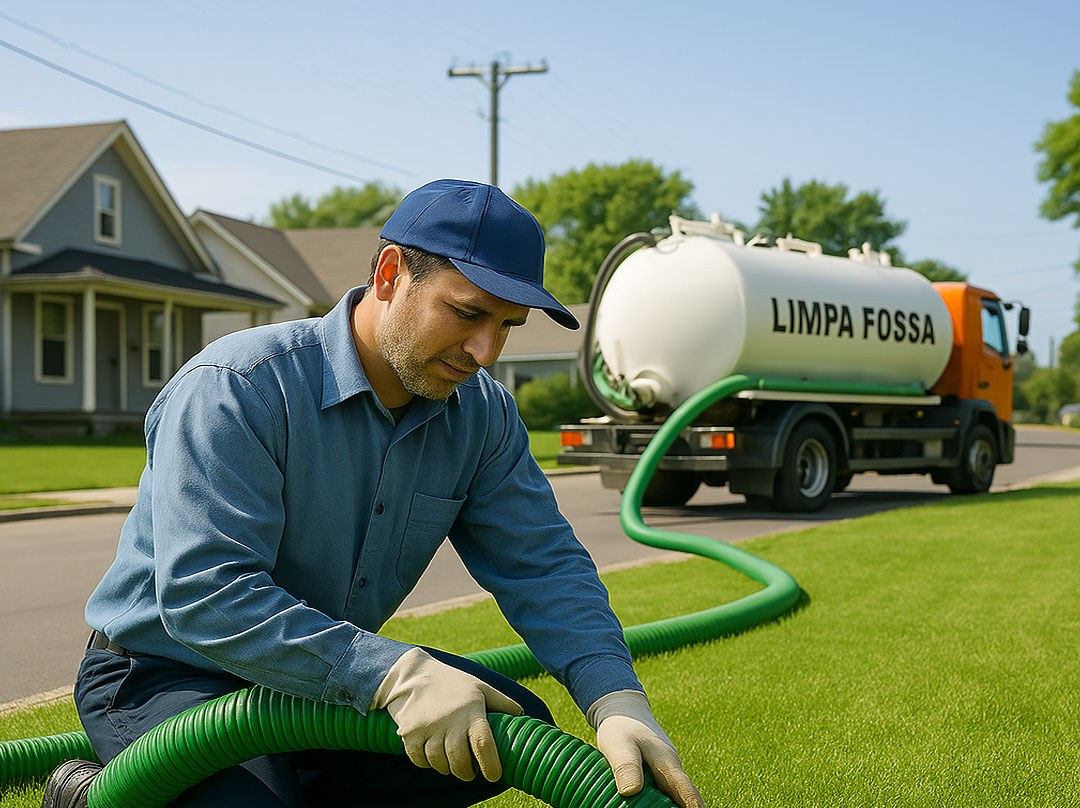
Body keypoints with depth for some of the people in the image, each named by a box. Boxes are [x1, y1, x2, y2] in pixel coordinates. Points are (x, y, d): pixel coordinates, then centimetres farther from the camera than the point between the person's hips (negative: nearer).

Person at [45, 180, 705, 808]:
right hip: (167, 670, -6)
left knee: (518, 726, -8)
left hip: (332, 673, 6)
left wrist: (617, 698, -27)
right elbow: (204, 594, -34)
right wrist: (393, 674, -42)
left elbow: (541, 563, -8)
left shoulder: (483, 415, -5)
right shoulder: (234, 389, -26)